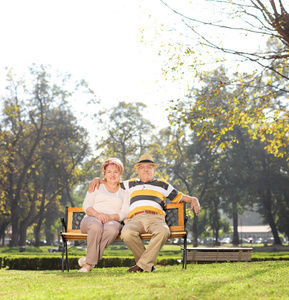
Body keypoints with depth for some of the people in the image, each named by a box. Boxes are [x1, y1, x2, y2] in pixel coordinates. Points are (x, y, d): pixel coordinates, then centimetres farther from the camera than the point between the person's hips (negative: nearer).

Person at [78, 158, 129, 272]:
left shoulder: (124, 192, 21)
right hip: (92, 219, 0)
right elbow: (86, 205, 8)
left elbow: (124, 213, 6)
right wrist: (97, 214, -15)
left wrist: (110, 216, -15)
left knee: (112, 227, -39)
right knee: (96, 225, -40)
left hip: (112, 221, 0)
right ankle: (91, 260, -31)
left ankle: (89, 262, -35)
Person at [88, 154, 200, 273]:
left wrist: (193, 199, 11)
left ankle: (142, 264, -31)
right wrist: (97, 179, 21)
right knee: (127, 233, -37)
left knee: (163, 231, -39)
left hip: (155, 218, 0)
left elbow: (180, 197, 30)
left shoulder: (162, 185, 30)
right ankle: (149, 264, -19)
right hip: (135, 219, 1)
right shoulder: (130, 184, 33)